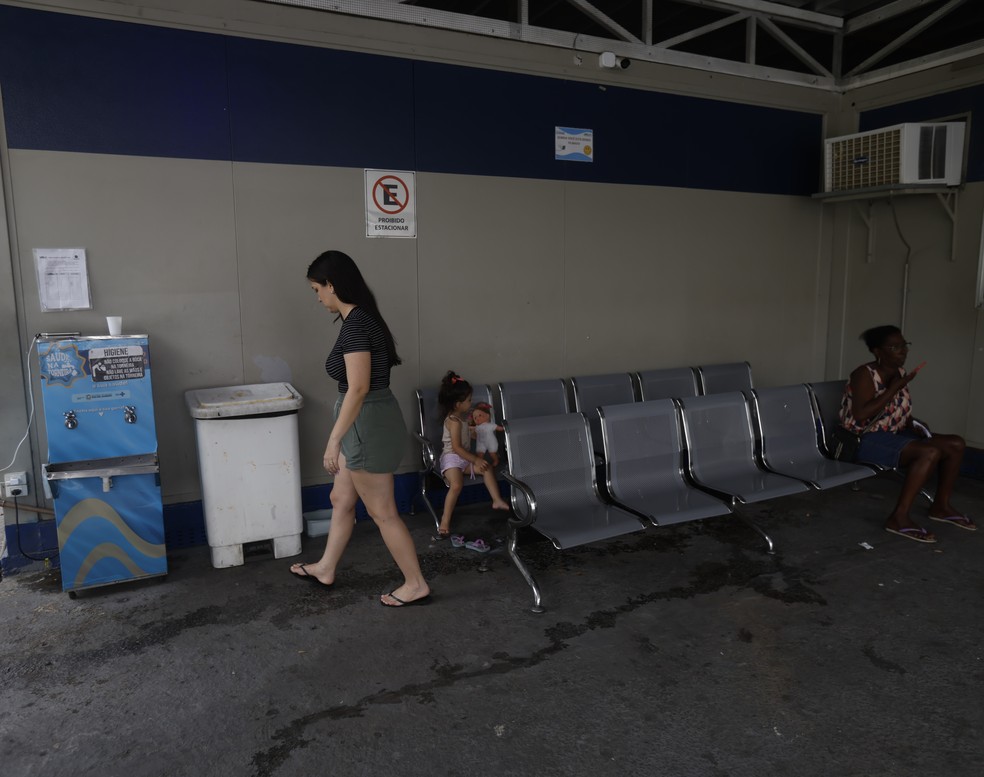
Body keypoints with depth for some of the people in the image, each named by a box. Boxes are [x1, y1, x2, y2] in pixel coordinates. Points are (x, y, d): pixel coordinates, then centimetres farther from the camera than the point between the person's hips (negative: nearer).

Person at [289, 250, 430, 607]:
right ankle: (325, 569, 40)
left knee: (382, 512, 3)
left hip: (369, 425, -10)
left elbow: (358, 388, -25)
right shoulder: (361, 318, 10)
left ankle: (416, 585, 16)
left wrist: (334, 440, -22)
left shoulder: (355, 323, -20)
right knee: (341, 499, 22)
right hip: (365, 423, 10)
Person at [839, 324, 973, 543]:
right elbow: (860, 415, -28)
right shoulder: (865, 374, -16)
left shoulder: (900, 373, 9)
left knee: (956, 444, 2)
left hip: (894, 435, 9)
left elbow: (901, 412, 20)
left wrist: (914, 425, -2)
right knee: (930, 452, -29)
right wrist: (894, 388, -24)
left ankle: (941, 506, 16)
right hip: (864, 440, -9)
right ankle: (899, 517, -25)